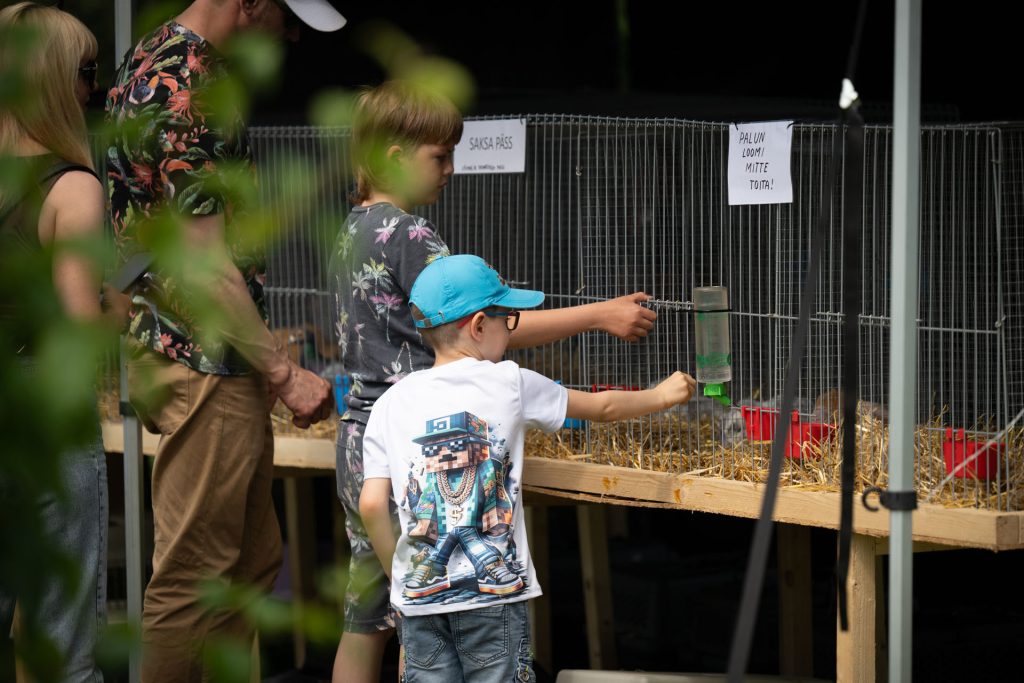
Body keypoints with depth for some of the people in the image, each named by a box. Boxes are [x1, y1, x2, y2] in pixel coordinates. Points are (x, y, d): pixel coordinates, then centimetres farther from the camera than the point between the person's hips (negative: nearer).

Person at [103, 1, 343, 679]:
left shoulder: (163, 56, 12)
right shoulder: (184, 94, -21)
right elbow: (204, 266, -22)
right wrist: (285, 372, -17)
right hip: (203, 365, -11)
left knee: (253, 560, 16)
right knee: (195, 577, -4)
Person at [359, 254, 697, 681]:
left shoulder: (391, 404, 4)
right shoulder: (509, 384, 0)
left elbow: (372, 505, -2)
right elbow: (602, 408, 13)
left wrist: (395, 572, 12)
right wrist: (662, 395, 30)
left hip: (418, 596, 2)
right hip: (493, 591, -2)